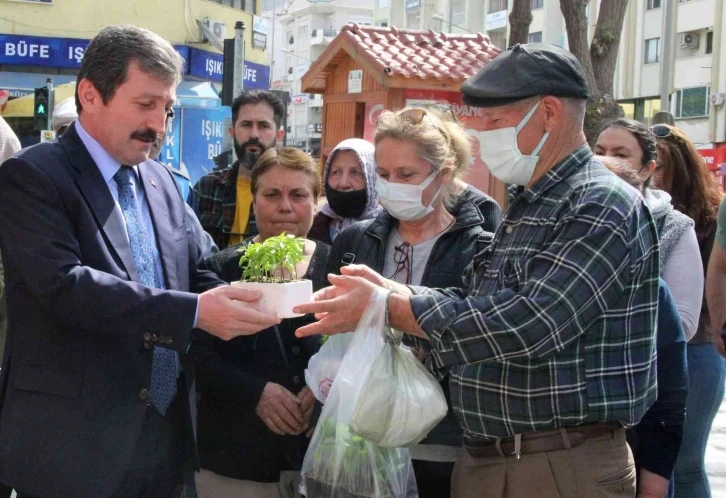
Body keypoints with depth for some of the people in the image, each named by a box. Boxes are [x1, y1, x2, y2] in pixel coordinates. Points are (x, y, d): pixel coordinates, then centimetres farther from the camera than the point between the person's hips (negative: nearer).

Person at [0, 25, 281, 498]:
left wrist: (235, 303, -8)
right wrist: (194, 312, -26)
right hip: (74, 445, -6)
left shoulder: (161, 181, 12)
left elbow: (195, 275, 15)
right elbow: (66, 286, -22)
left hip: (167, 435, 7)